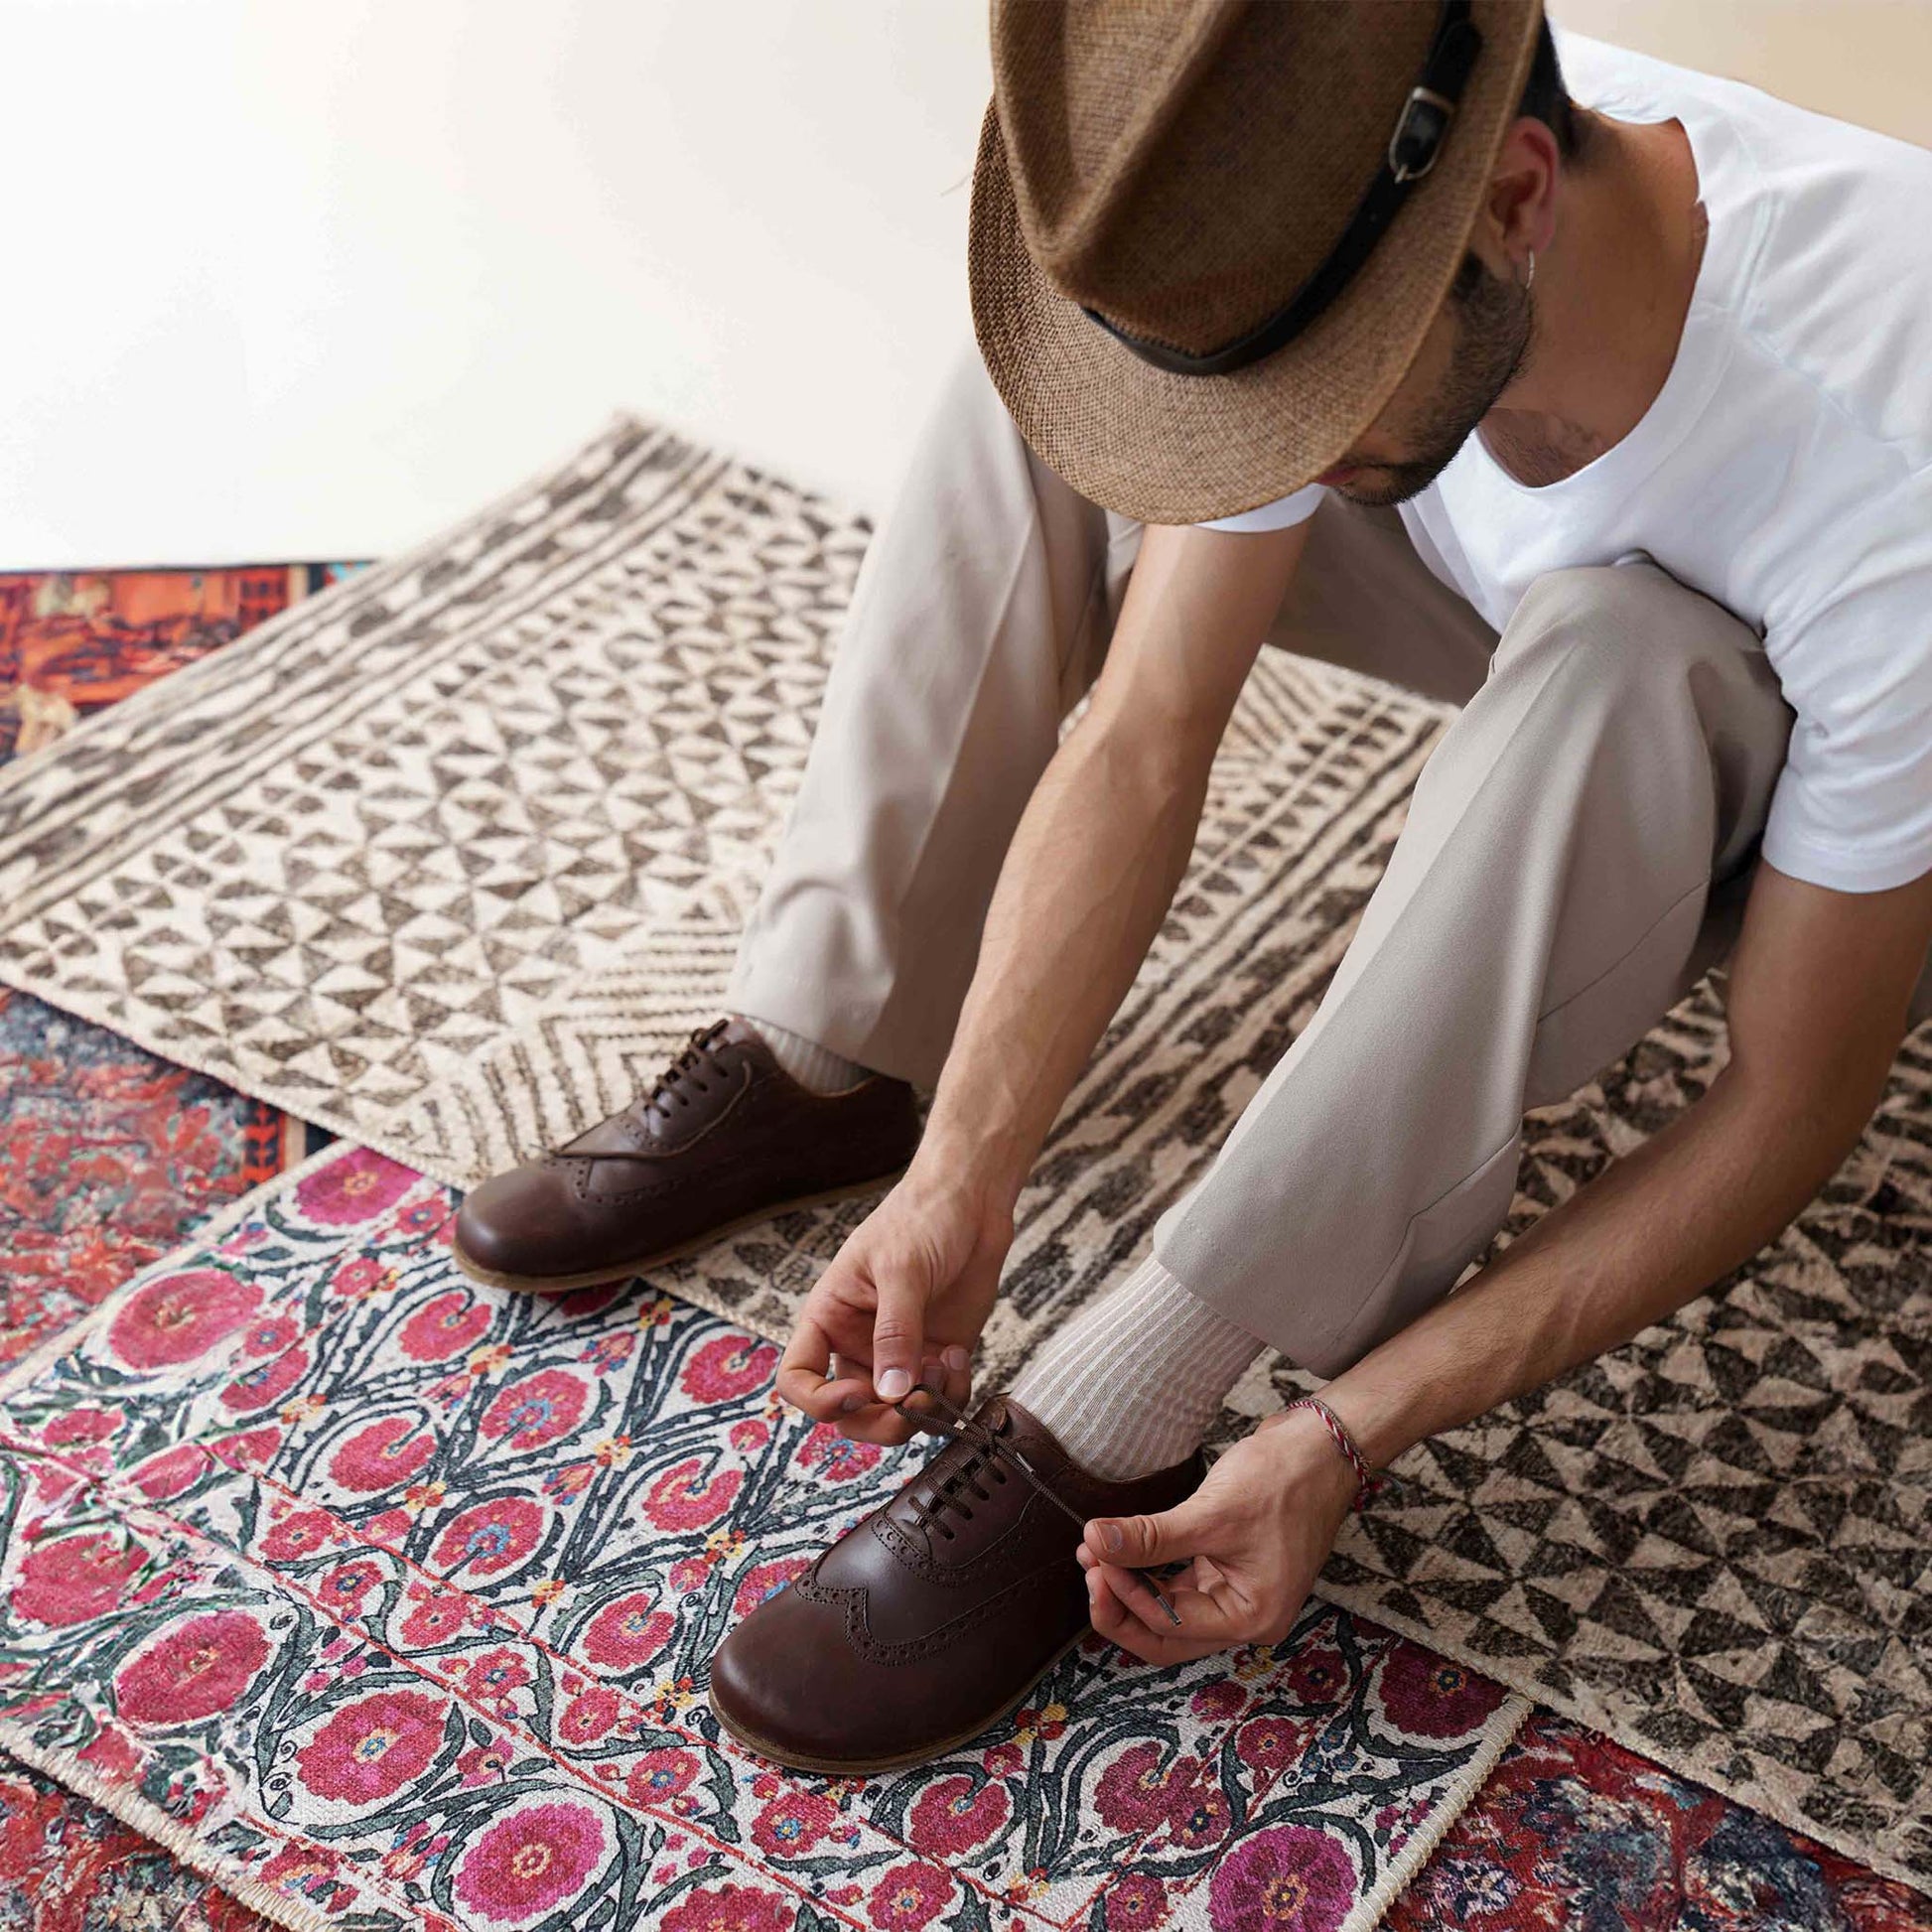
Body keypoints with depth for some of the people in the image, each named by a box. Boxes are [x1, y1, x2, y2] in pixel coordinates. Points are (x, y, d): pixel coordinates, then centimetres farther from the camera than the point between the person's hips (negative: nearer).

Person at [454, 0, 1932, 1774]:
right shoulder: (1320, 218, -27)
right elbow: (1145, 743, -20)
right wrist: (961, 1177, -26)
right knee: (1058, 373, -13)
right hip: (1526, 596, 5)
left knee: (1606, 653, -40)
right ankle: (807, 1066, -7)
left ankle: (1096, 1447, -29)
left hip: (1789, 808, -4)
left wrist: (1344, 1440, -35)